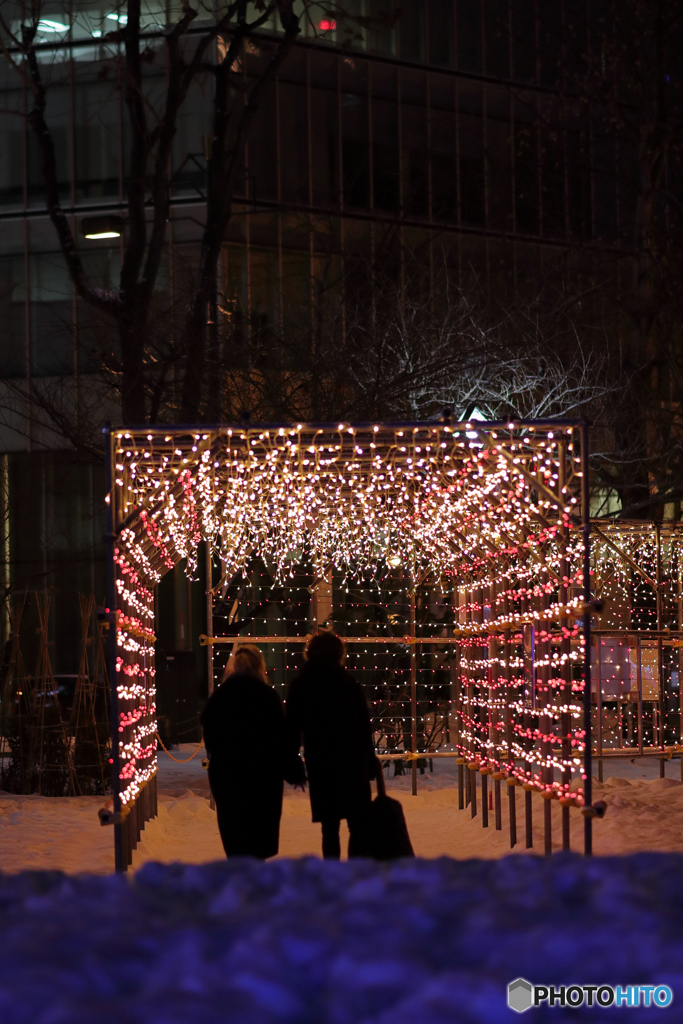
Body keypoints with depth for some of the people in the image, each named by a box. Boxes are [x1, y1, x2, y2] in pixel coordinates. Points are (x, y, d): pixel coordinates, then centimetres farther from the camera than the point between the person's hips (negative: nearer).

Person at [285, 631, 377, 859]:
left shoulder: (299, 686, 4)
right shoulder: (349, 682, 0)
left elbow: (292, 730, 4)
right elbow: (365, 727, 1)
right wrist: (370, 762, 7)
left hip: (319, 764, 2)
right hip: (352, 762, -2)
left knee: (329, 827, 10)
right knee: (360, 825, 0)